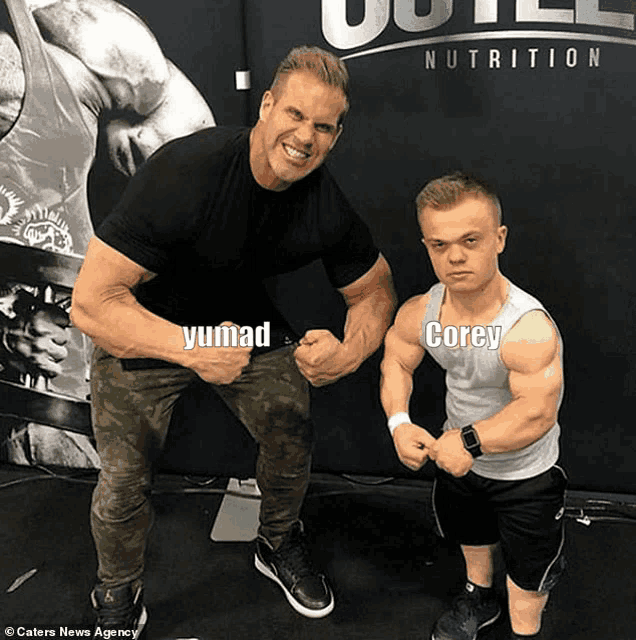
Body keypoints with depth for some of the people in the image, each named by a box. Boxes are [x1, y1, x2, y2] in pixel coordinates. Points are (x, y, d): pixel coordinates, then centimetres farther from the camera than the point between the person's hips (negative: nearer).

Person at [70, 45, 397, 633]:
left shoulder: (327, 206, -18)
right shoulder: (185, 172, -34)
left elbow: (375, 289, -3)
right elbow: (91, 303, -33)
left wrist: (348, 351, -24)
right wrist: (192, 349, -43)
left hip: (245, 318, 4)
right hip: (144, 328, -3)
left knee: (293, 437, -5)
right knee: (123, 484, -7)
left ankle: (278, 545, 29)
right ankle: (118, 596, 26)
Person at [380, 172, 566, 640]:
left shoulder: (529, 328, -39)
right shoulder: (419, 313, -21)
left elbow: (536, 414, -40)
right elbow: (396, 362, -4)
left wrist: (471, 440, -41)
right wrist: (399, 422, -18)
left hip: (525, 475, -5)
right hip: (457, 457, 6)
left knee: (528, 566, 18)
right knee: (469, 531, 33)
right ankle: (479, 597, 64)